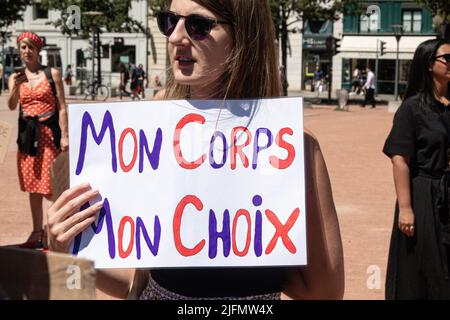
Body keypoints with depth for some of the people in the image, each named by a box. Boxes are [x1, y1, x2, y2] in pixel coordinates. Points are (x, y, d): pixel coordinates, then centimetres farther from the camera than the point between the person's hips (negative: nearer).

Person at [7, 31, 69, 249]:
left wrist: (64, 136, -9)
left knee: (49, 185, -7)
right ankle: (37, 233, 17)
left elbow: (62, 107, -2)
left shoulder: (52, 74, 0)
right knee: (33, 186, 9)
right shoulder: (15, 77, 9)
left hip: (49, 132, -4)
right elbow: (11, 106, -4)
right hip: (27, 133, 4)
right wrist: (16, 87, -23)